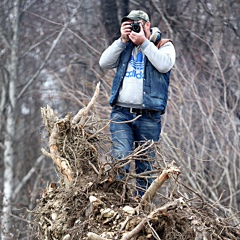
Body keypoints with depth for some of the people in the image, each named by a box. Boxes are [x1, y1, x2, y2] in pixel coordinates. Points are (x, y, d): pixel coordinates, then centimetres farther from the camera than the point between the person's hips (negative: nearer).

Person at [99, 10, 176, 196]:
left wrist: (144, 42, -10)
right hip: (121, 113, 2)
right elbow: (104, 63, 4)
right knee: (121, 159, -14)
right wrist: (122, 40, -3)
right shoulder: (124, 47, 18)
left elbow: (164, 65, -13)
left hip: (149, 116, -2)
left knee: (145, 165, 4)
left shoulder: (164, 46, 8)